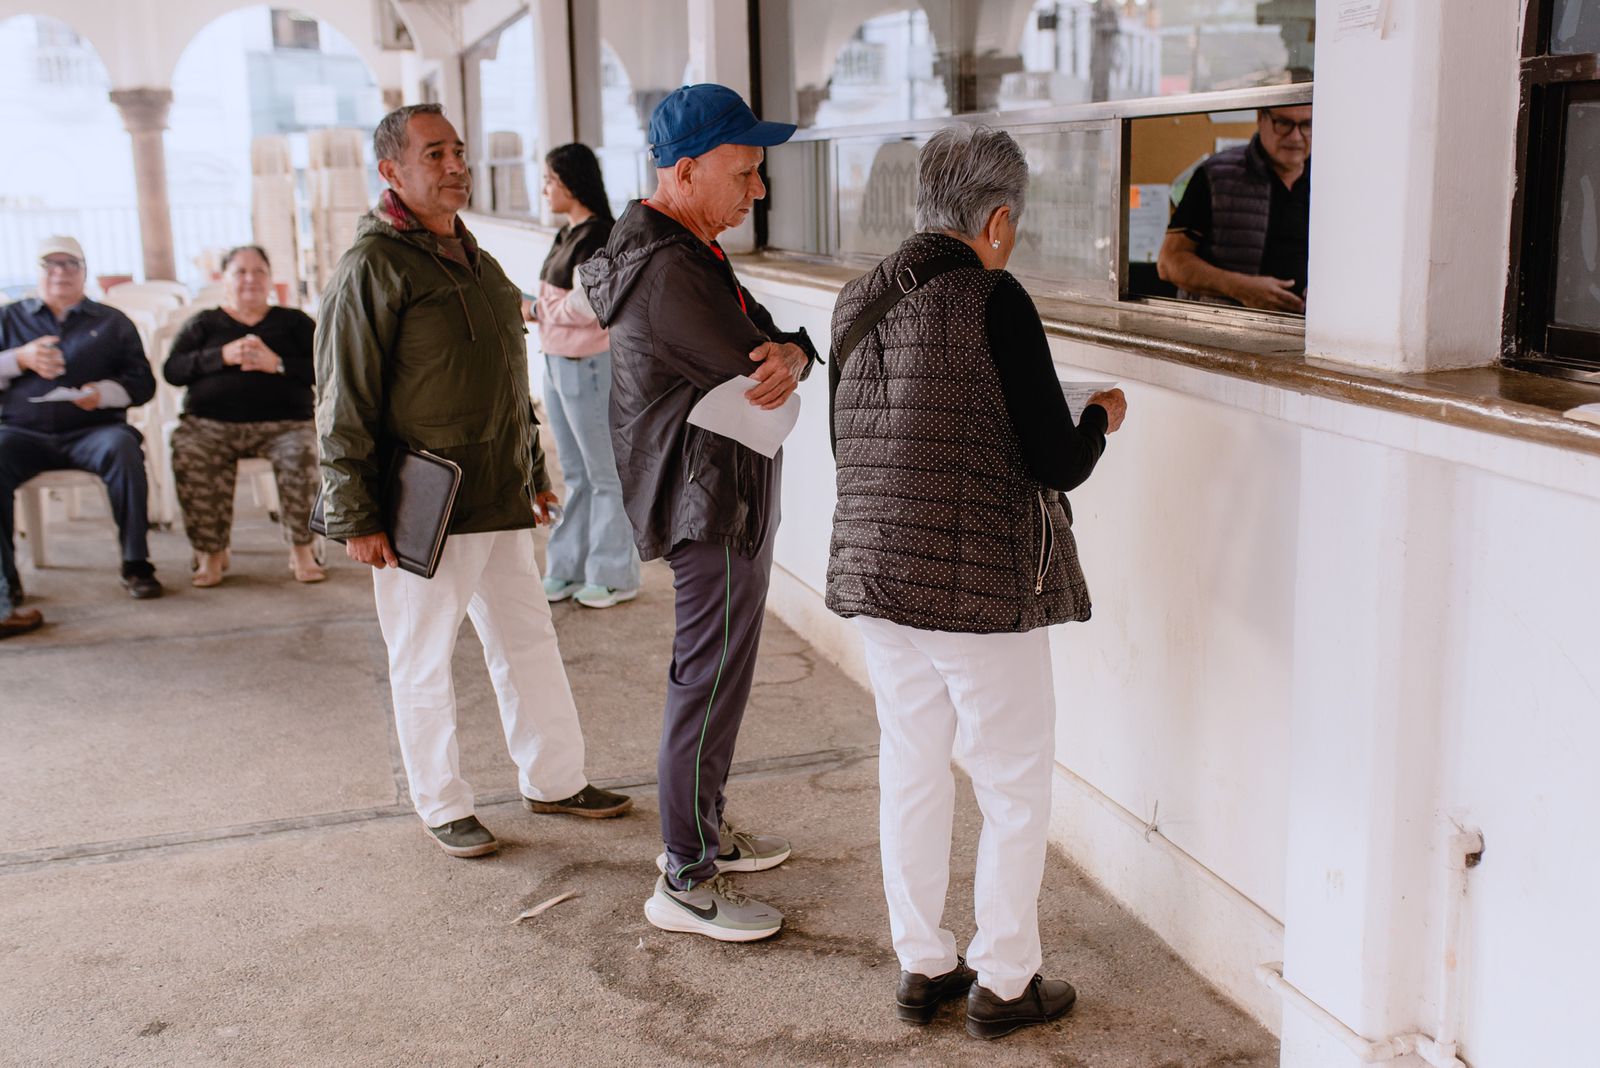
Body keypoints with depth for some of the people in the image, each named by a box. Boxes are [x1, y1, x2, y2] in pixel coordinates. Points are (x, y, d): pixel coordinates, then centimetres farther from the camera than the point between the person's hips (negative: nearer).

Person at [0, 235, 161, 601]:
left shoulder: (112, 322, 17)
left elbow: (142, 382, 8)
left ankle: (136, 564, -28)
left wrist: (103, 393, -12)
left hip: (91, 430, -1)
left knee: (123, 448, -34)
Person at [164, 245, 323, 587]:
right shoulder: (204, 324, 22)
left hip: (283, 421, -1)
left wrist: (276, 363, -11)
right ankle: (210, 552, -19)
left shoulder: (293, 321, 20)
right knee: (189, 456, -31)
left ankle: (301, 550, -20)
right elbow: (172, 370, 6)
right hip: (210, 422, 1)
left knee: (303, 453, -33)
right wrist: (223, 356, -8)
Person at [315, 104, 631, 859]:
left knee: (528, 642, 14)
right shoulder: (372, 266, -11)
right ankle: (442, 806, 20)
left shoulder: (472, 258, 15)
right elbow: (344, 405, -14)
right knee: (424, 662, 6)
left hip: (499, 502, 8)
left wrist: (533, 473, 23)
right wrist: (355, 516, -16)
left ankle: (555, 779, 28)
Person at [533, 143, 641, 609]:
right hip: (556, 360, 10)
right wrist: (538, 310, -1)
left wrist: (540, 310, -10)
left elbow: (585, 307, -23)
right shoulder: (567, 234, 12)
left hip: (587, 363, -10)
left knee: (603, 473, 1)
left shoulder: (597, 235, -17)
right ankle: (569, 569, 25)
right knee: (575, 474, 16)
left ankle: (615, 575, 10)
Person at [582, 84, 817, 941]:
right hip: (712, 505, -11)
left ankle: (702, 832, 35)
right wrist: (787, 360, -1)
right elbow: (748, 372, -23)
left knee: (714, 677, 20)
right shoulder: (667, 271, -22)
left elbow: (766, 339, 6)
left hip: (729, 496, 11)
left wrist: (790, 355, -17)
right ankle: (685, 882, 9)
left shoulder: (689, 251, 13)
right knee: (708, 687, -3)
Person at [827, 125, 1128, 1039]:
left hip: (877, 576, 6)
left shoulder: (859, 302, 5)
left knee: (911, 770, 17)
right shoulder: (996, 299, -15)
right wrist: (1101, 416, 6)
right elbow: (1058, 464, -15)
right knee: (1016, 786, 9)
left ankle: (923, 964, 27)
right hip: (982, 585, -6)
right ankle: (1004, 981, 19)